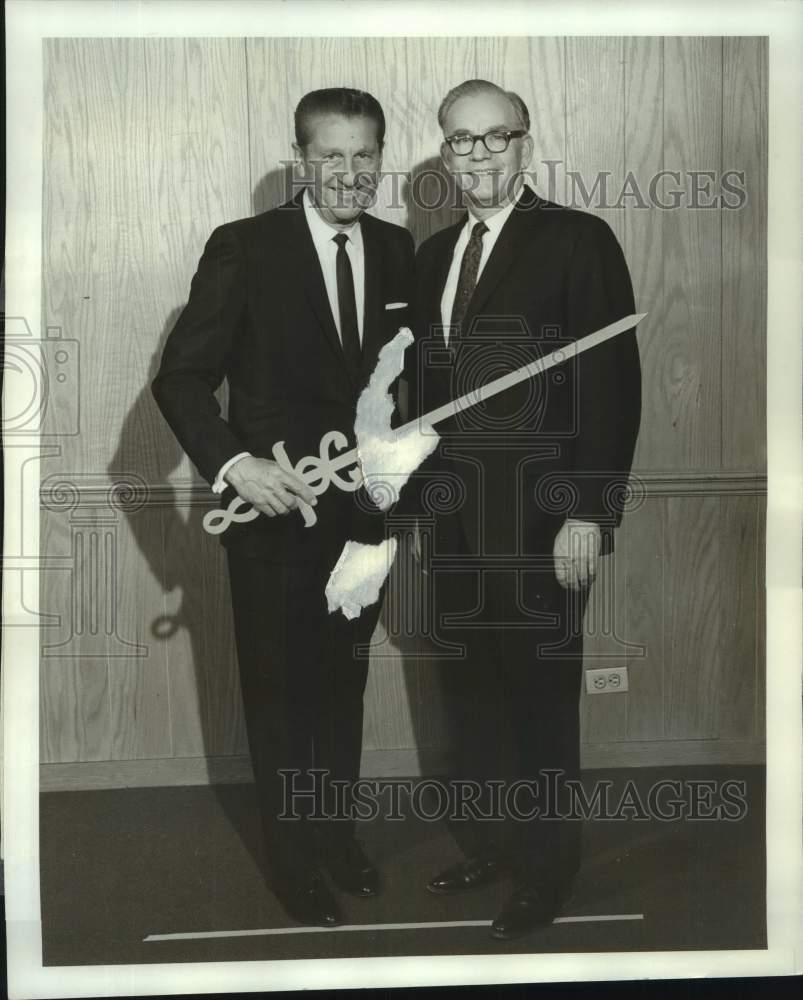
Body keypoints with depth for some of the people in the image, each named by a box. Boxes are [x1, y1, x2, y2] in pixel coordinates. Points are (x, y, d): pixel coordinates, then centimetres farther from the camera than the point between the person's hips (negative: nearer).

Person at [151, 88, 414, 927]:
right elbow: (181, 377, -12)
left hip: (363, 507, 4)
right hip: (274, 509, -4)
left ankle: (334, 826, 39)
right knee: (279, 692, 11)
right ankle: (290, 852, 30)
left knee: (343, 682, 19)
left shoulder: (396, 251, 3)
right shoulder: (243, 248, -11)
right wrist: (233, 463, -26)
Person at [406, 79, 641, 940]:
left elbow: (613, 385, -12)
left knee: (540, 697, 6)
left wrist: (590, 514, -17)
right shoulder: (433, 253, 13)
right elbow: (426, 384, 14)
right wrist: (424, 486, 8)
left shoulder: (578, 240, -7)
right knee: (468, 690, 14)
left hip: (540, 521, -6)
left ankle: (545, 869, 24)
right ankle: (486, 844, 32)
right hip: (454, 515, 6)